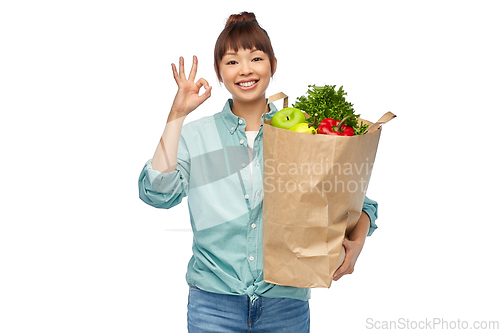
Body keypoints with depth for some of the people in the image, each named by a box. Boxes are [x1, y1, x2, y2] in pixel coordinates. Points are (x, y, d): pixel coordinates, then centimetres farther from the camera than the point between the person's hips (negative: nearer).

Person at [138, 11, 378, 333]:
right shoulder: (196, 136, 2)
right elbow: (157, 193, -12)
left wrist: (356, 242, -17)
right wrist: (177, 114, -12)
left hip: (285, 303, 1)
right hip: (214, 302, 0)